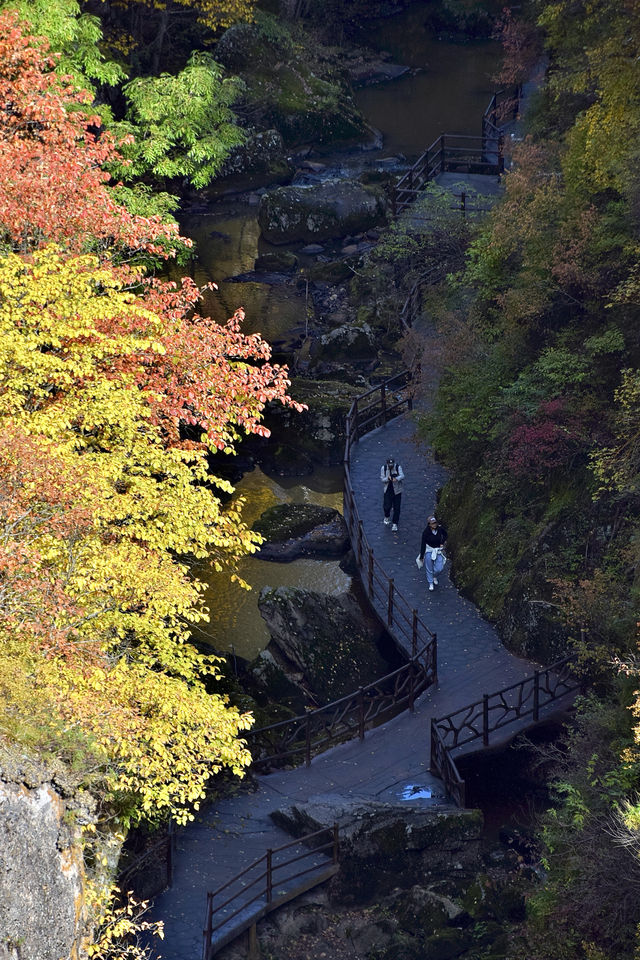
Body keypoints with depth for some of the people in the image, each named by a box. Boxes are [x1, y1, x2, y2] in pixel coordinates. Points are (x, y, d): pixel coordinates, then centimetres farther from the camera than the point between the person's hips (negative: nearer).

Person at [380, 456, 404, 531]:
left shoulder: (398, 467, -13)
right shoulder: (383, 468, -7)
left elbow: (402, 476, -27)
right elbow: (382, 479, -7)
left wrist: (396, 478, -49)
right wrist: (388, 478, -29)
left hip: (397, 490, -1)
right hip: (388, 490, 1)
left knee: (396, 508, 1)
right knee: (387, 506, -2)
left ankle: (395, 524, 14)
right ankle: (387, 517, 32)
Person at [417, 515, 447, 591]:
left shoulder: (440, 529, -12)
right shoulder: (426, 532, -19)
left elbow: (445, 534, 12)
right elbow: (423, 544, -14)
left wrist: (443, 543, 0)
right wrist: (421, 556, -12)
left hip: (438, 550, 2)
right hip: (429, 550, -2)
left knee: (438, 568, 3)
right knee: (429, 569, 5)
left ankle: (435, 577, 38)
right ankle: (430, 583, 26)